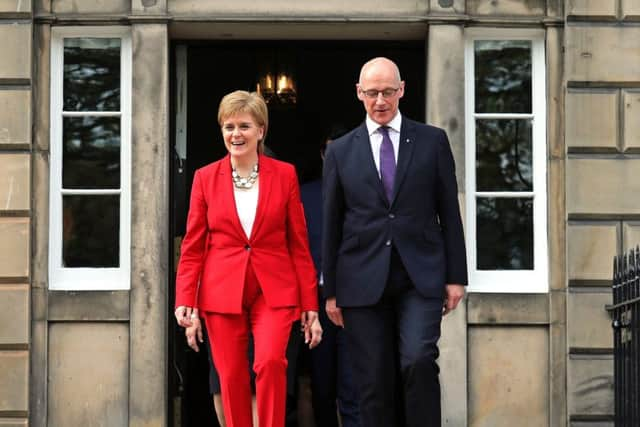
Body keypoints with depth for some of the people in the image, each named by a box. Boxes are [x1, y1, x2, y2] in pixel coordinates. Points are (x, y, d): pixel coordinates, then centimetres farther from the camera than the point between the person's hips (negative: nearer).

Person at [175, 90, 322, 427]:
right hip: (222, 292, 1)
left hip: (274, 291, -1)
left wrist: (310, 305, 3)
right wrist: (185, 300, -6)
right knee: (231, 378, 1)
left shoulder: (284, 175, 4)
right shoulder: (205, 178, 5)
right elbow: (193, 246, 6)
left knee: (270, 362, -22)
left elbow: (299, 244, 6)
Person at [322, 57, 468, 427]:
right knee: (375, 382, 1)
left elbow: (449, 213, 7)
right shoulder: (341, 152, 9)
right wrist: (331, 291, 7)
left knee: (419, 360, -20)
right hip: (364, 281, 1)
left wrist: (456, 276, 2)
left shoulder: (432, 141, 7)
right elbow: (331, 225, 9)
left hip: (420, 276, -1)